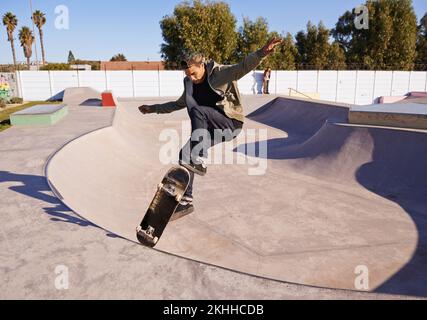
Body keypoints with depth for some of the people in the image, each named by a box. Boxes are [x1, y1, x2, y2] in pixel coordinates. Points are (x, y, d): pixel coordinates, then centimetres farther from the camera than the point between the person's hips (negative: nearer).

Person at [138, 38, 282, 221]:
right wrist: (153, 109, 27)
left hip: (231, 123, -7)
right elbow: (179, 104, 25)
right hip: (211, 129, 7)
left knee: (196, 110, -31)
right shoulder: (190, 84, 9)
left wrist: (262, 53, -47)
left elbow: (243, 67, -28)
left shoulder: (220, 73, -10)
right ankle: (186, 202, 4)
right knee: (184, 155, -7)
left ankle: (200, 162, -34)